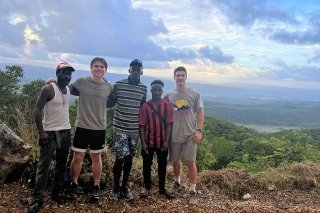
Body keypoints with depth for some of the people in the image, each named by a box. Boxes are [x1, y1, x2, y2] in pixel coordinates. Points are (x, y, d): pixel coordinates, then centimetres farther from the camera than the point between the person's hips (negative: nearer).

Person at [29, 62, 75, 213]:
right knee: (44, 165, -3)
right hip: (50, 133, -6)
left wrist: (68, 130, 15)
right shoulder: (48, 89, -11)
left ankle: (57, 192, 23)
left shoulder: (68, 90, 10)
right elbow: (37, 110, -13)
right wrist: (41, 132, -18)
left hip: (65, 132, 7)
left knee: (61, 164, 11)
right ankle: (38, 198, 5)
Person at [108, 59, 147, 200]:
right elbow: (110, 103, 3)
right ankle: (115, 187, 18)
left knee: (129, 158, 11)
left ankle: (124, 187, 26)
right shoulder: (119, 85, -4)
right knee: (120, 158, -2)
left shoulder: (143, 88, 5)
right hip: (120, 128, -3)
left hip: (135, 129, 3)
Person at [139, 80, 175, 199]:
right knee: (147, 165, 12)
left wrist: (167, 141, -9)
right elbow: (142, 126, -4)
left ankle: (162, 188, 29)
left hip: (162, 142, 1)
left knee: (162, 165, 13)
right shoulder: (145, 106, -6)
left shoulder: (167, 105, -4)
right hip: (149, 142, -1)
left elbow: (169, 124, -3)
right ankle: (147, 187, 29)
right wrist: (143, 143, -9)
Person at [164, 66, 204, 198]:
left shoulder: (194, 94, -1)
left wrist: (199, 130, -9)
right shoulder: (169, 95, 2)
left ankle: (192, 188, 11)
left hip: (190, 135, -2)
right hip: (174, 135, 2)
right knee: (175, 160, 15)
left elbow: (200, 112, -1)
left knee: (190, 161, 0)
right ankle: (177, 180, 41)